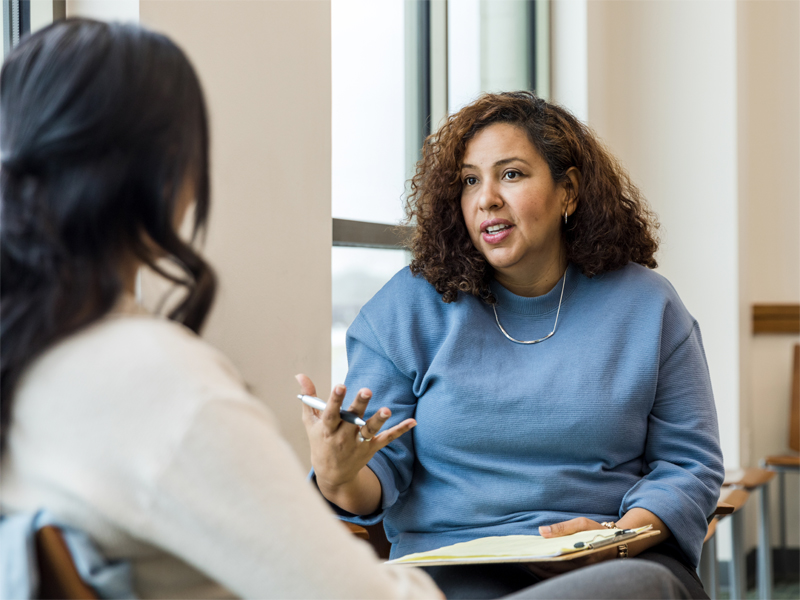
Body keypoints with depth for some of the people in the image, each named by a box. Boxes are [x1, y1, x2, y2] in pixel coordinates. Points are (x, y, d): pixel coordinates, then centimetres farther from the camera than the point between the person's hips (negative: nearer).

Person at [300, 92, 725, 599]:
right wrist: (339, 480, -20)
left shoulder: (647, 307, 9)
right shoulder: (406, 309, 7)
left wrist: (618, 540, -11)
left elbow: (690, 463, 8)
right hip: (453, 556, -1)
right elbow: (382, 476, 5)